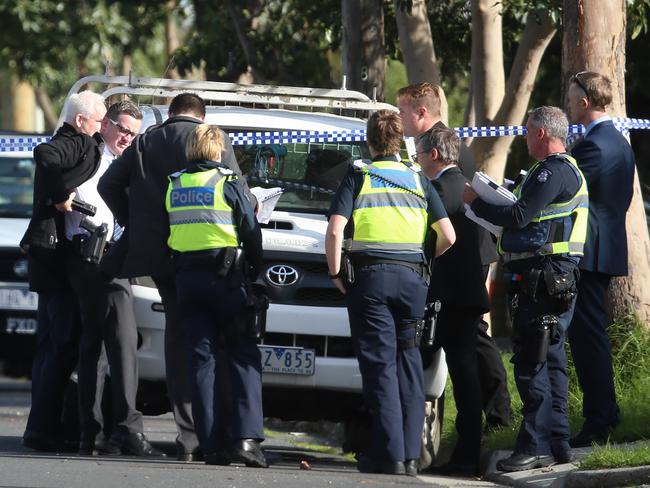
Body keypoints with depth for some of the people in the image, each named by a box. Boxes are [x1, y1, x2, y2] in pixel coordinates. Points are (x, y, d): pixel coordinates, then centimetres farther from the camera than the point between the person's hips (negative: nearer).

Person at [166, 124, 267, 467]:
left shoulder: (173, 186, 8)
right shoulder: (227, 184, -5)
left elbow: (164, 234, 13)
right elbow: (251, 232, -4)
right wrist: (255, 271, 10)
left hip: (187, 280, 4)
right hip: (226, 275, -4)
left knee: (202, 360, 4)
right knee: (243, 357, 0)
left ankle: (212, 443, -2)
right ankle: (246, 436, -14)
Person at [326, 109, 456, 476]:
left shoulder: (358, 177, 2)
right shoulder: (419, 180, 11)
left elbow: (335, 230, -10)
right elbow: (448, 236, 7)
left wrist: (335, 271, 1)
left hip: (371, 276, -3)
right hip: (413, 277, 3)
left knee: (380, 364, -4)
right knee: (409, 363, 9)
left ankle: (390, 453, -11)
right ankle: (411, 453, 5)